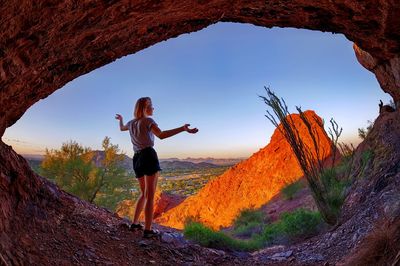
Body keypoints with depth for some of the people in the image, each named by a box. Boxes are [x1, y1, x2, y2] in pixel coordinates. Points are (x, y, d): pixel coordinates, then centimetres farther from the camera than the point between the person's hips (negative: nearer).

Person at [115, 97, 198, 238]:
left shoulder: (132, 122, 18)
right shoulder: (148, 120, -3)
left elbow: (122, 128, 41)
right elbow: (161, 135, -22)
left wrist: (120, 119, 64)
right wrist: (183, 128, -33)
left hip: (137, 159, 8)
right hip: (149, 156, -8)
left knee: (144, 193, 21)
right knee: (150, 195, -7)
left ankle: (135, 223, 23)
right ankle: (148, 230, -7)